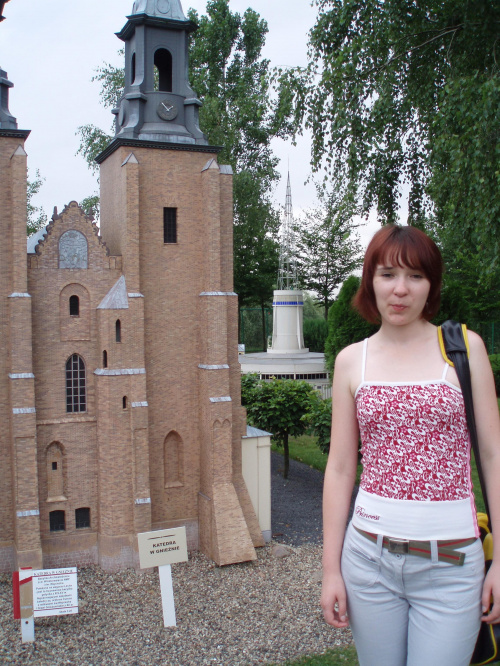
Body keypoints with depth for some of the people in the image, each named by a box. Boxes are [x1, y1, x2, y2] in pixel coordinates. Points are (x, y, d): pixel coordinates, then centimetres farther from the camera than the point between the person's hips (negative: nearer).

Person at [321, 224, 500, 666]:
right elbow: (340, 468, 5)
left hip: (450, 564, -2)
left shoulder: (464, 347, -1)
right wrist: (331, 569, 4)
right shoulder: (352, 361, 3)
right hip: (370, 555, 2)